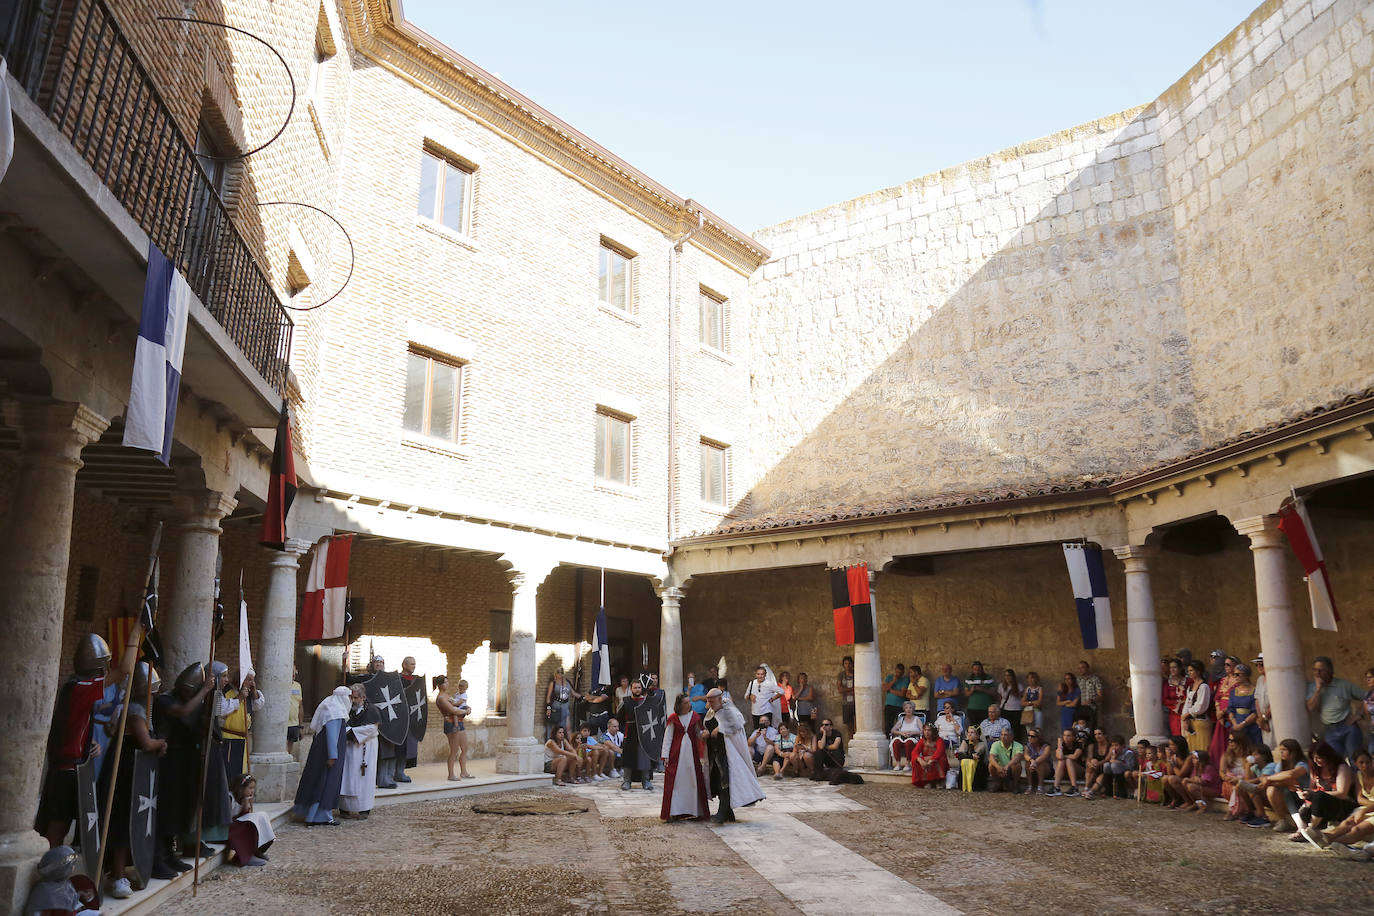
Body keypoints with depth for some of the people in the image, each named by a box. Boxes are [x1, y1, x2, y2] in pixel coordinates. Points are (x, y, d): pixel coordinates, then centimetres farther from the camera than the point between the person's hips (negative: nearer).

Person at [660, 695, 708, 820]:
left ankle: (696, 811, 11)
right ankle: (672, 812, 4)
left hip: (692, 753, 2)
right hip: (677, 753, -2)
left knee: (694, 780, 1)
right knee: (674, 781, -4)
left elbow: (699, 734, 11)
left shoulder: (695, 716, 5)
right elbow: (667, 737, 1)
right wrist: (665, 755, -3)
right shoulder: (673, 718, -1)